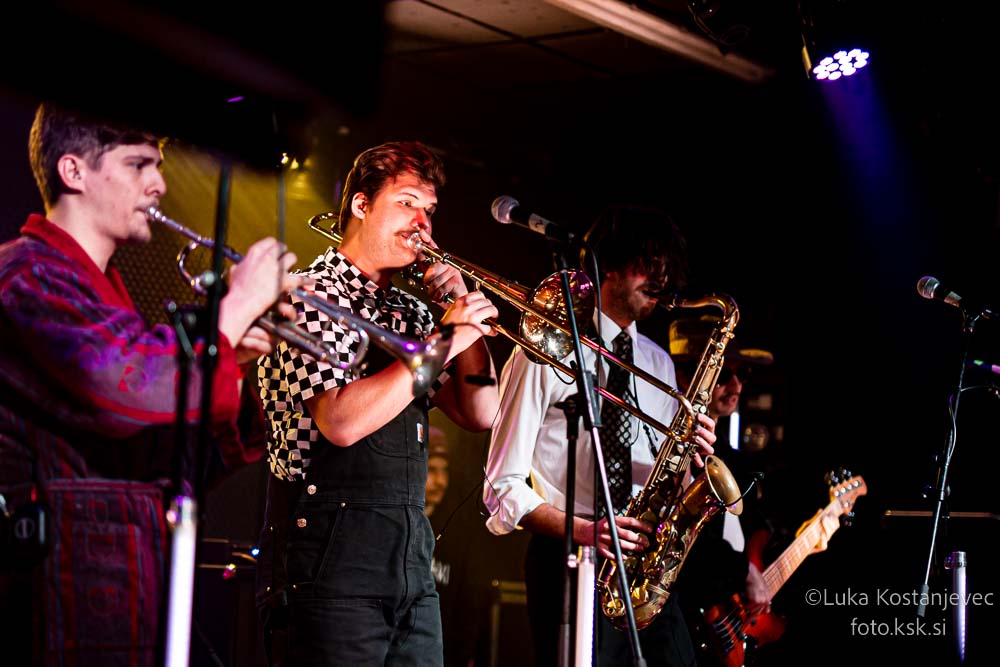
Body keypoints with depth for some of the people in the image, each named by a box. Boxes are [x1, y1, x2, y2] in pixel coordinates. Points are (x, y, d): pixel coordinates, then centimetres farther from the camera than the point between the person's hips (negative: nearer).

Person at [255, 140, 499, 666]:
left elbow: (479, 415, 13)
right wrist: (444, 342, -16)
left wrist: (464, 312, 3)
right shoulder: (312, 294, -6)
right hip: (330, 560, -7)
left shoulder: (413, 312, 17)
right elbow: (341, 422, -21)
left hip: (410, 559, 8)